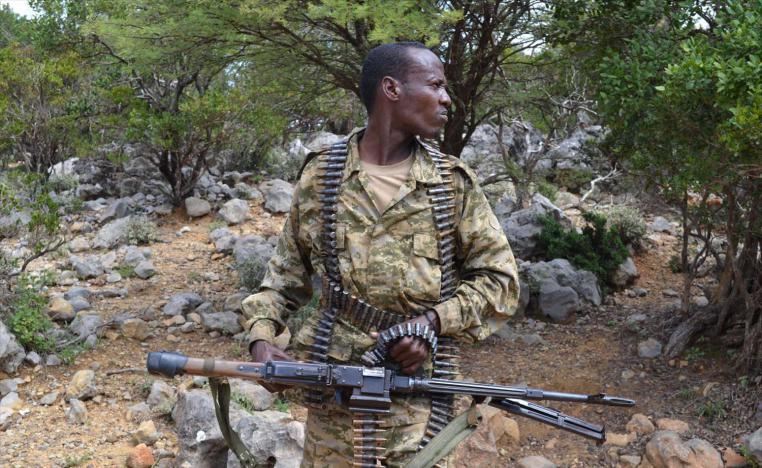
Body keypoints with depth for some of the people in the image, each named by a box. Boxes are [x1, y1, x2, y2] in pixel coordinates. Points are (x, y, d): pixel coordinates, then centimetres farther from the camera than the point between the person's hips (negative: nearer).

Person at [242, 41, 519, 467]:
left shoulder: (454, 184, 1)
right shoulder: (321, 176, 1)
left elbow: (500, 279, 2)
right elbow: (288, 271, 11)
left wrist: (434, 319, -12)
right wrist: (262, 336, -4)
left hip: (418, 383, 0)